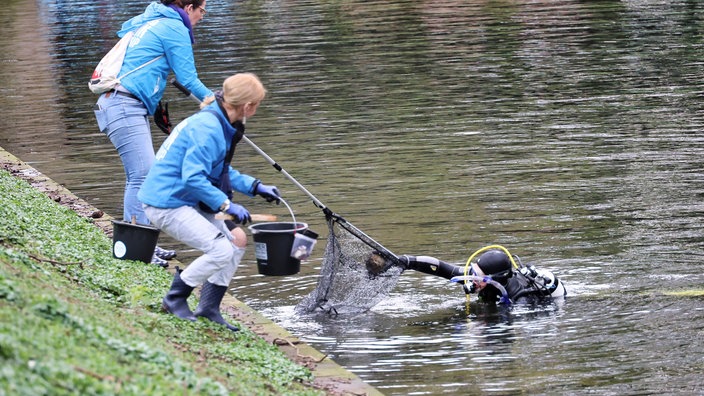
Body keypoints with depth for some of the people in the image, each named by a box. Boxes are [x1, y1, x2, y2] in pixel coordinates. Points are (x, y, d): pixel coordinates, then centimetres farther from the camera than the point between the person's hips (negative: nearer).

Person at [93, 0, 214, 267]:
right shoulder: (175, 28, -5)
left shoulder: (150, 21, 21)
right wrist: (211, 100, 10)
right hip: (125, 106, -10)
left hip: (113, 103, 10)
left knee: (140, 175, 10)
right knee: (143, 174, -15)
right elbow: (188, 79, -4)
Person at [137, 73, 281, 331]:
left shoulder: (220, 125, 10)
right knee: (221, 251, -18)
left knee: (237, 241, 11)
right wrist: (226, 205, -23)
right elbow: (193, 177, -27)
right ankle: (174, 300, -1)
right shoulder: (208, 129, -23)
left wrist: (256, 187, 16)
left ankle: (209, 309, 16)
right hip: (166, 205, -11)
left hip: (187, 202, 11)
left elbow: (222, 171, 23)